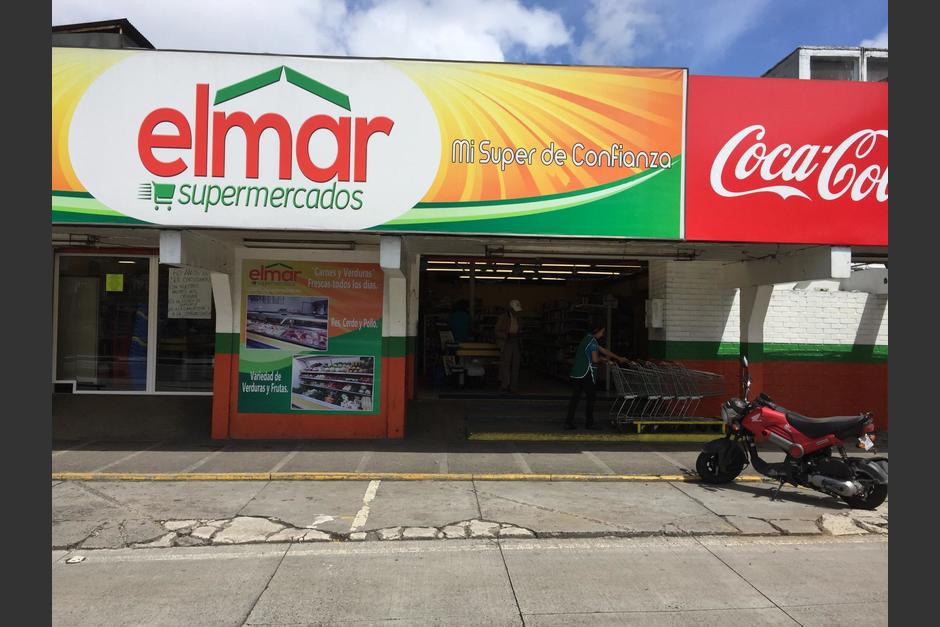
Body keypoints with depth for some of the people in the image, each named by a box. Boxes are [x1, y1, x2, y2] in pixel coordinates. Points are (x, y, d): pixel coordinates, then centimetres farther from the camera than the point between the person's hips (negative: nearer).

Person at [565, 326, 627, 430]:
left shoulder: (587, 339, 20)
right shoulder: (593, 341, -9)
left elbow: (603, 350, 26)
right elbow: (595, 359, -17)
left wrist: (619, 358, 29)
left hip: (576, 373, 9)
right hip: (586, 374, -8)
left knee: (575, 397, 7)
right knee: (590, 398, 3)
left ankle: (569, 422, 5)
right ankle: (589, 423, 9)